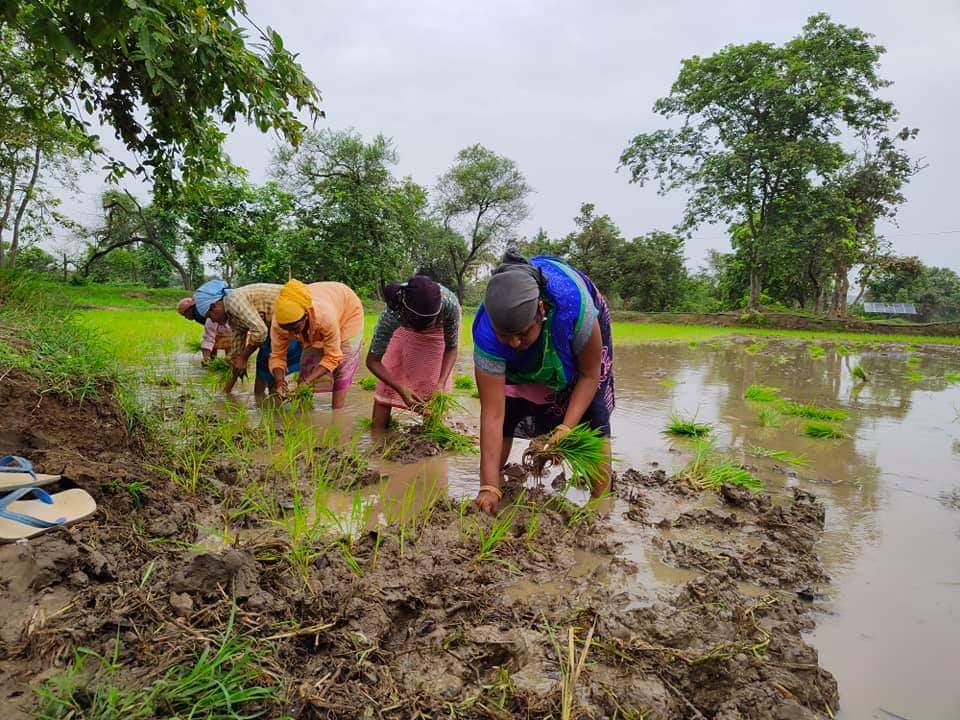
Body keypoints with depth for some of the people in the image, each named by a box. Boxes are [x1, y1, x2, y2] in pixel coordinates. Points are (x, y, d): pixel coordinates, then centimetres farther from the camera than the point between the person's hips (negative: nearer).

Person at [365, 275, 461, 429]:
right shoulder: (393, 312, -42)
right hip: (405, 330, 0)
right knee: (387, 382, -5)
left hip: (438, 333, 0)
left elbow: (451, 348, -23)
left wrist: (441, 383, -36)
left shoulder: (450, 303, -41)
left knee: (433, 386, -6)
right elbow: (373, 360, -32)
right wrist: (401, 389, -42)